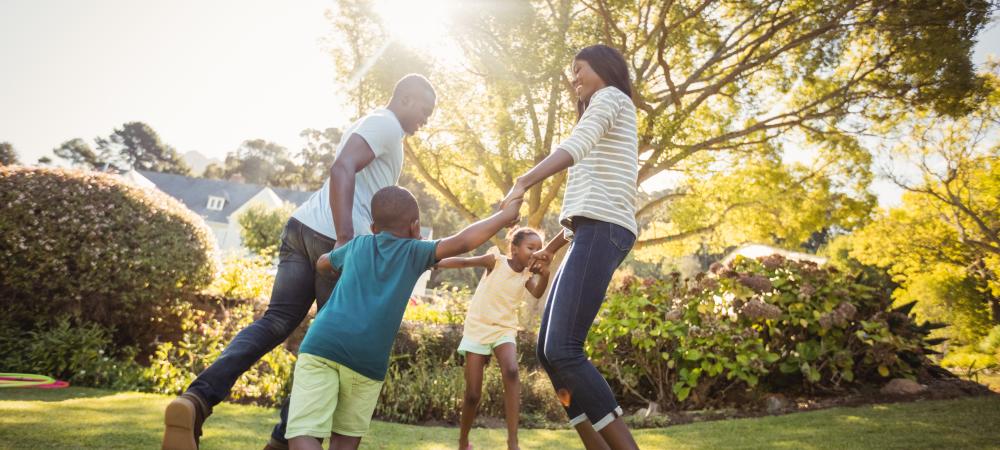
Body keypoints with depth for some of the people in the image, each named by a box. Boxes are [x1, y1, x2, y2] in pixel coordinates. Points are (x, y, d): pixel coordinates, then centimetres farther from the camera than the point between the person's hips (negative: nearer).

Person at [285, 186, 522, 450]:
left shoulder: (358, 245, 22)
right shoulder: (415, 251, 11)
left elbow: (322, 264, 40)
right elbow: (462, 242, 2)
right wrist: (505, 216, 12)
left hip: (321, 345, 2)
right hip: (368, 360, -1)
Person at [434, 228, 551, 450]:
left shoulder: (527, 274, 1)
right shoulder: (496, 260, -8)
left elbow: (538, 294, -16)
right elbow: (464, 262, -6)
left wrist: (544, 275, -36)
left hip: (504, 330, 2)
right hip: (477, 329, -2)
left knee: (511, 372, -29)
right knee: (473, 394, -3)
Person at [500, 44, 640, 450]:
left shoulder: (610, 96, 7)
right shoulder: (604, 119, 34)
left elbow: (575, 146, -16)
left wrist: (522, 183, -27)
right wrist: (555, 244, 32)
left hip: (602, 229, -10)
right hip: (595, 231, 10)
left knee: (563, 350, -21)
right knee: (548, 350, 2)